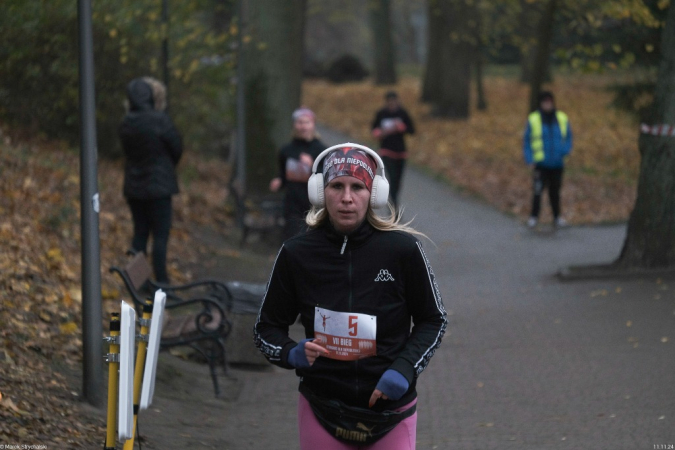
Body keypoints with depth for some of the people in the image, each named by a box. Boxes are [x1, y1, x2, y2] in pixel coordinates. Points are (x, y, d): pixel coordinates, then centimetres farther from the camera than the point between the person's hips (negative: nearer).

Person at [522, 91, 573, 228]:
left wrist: (565, 150, -6)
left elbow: (568, 137, 14)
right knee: (538, 189, -11)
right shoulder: (533, 120, -1)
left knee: (555, 191, 10)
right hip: (540, 164, -3)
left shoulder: (562, 119, 6)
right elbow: (526, 141, 3)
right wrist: (530, 160, -7)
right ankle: (534, 216, -2)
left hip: (557, 164, 3)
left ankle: (557, 217, 22)